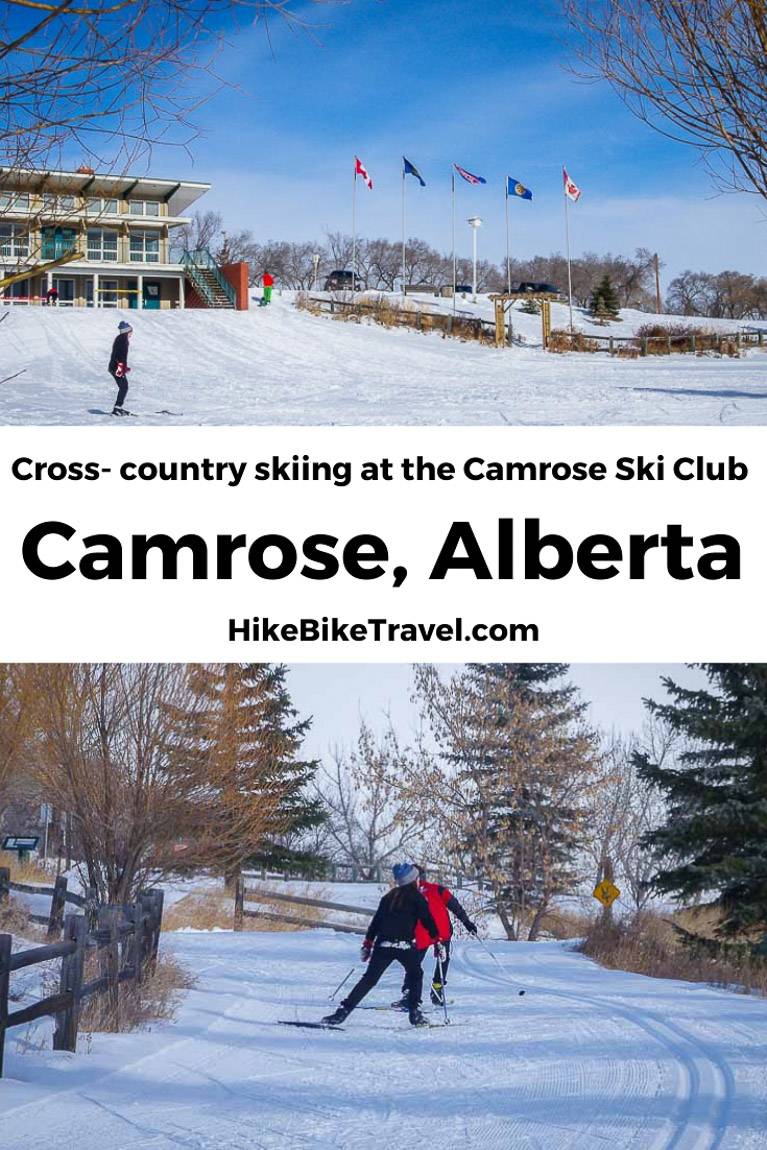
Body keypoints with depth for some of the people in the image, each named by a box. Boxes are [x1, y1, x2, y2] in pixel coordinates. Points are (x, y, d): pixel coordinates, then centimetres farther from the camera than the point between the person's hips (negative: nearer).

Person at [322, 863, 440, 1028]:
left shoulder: (389, 897, 18)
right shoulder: (416, 897, 5)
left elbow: (376, 921, 18)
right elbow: (428, 920, -1)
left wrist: (368, 943, 22)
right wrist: (437, 940, 4)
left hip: (383, 945, 3)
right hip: (405, 945, -3)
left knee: (369, 979, 5)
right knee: (415, 975, 20)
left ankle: (342, 1012, -4)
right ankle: (414, 1012, 7)